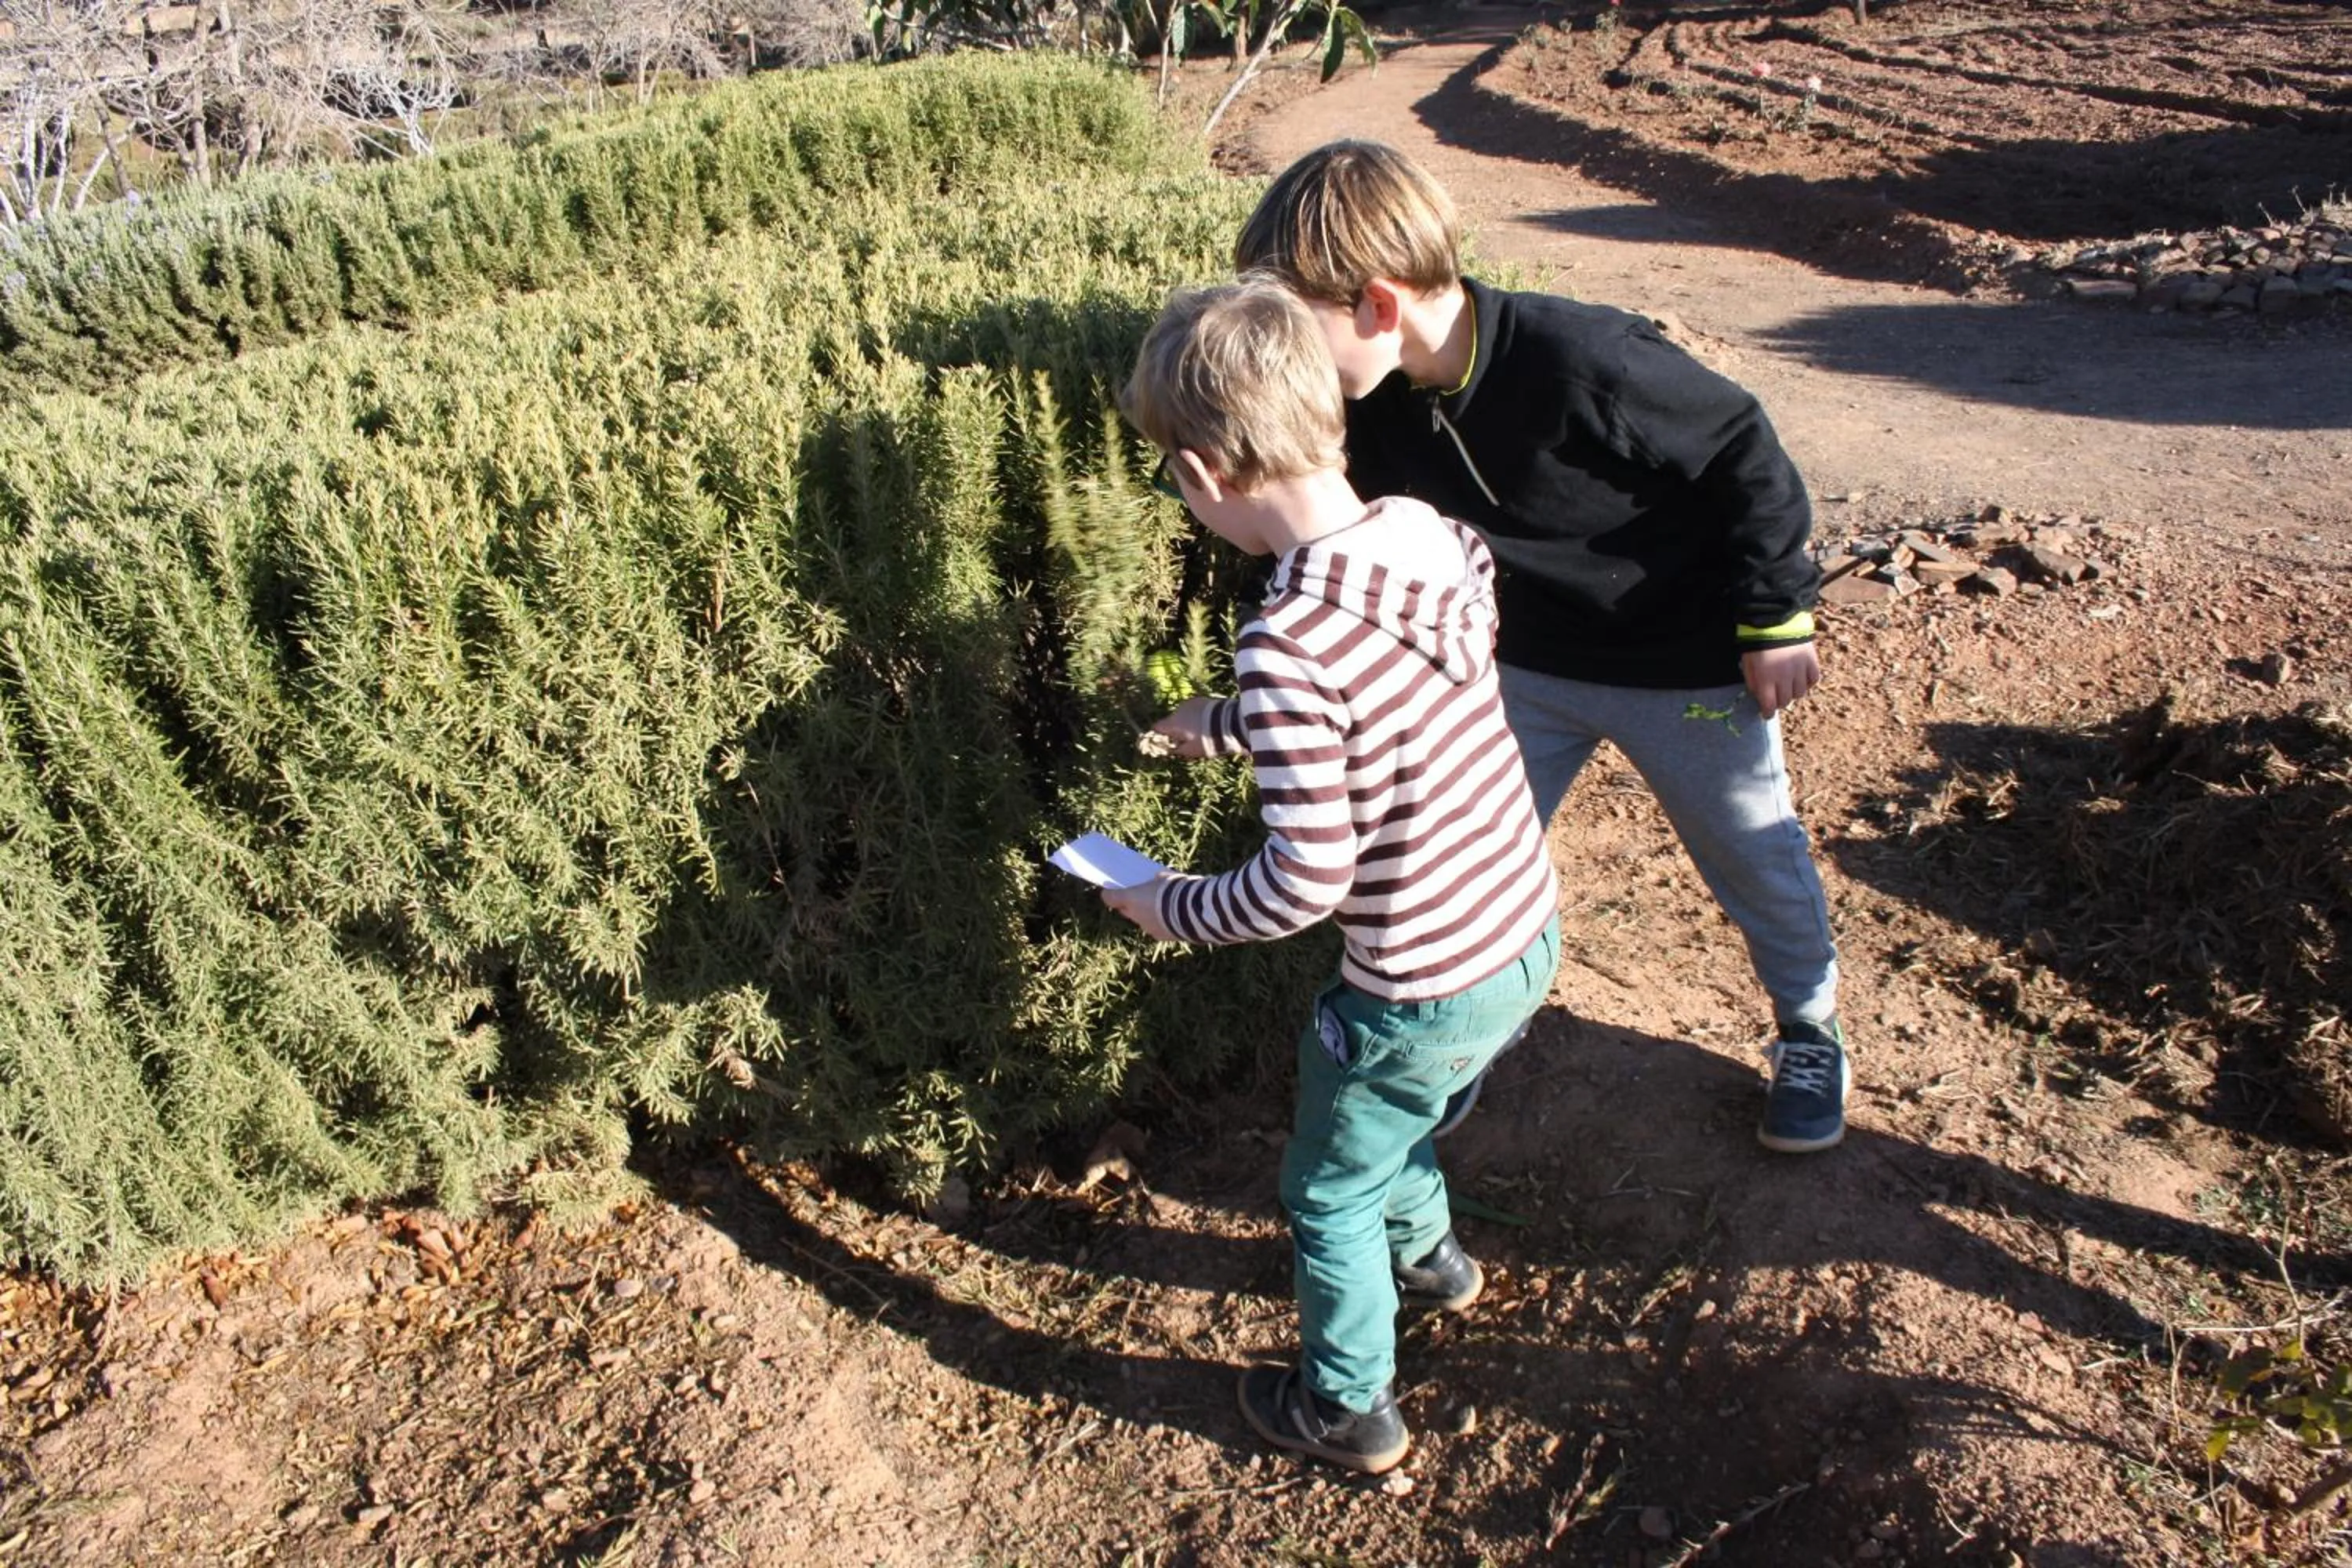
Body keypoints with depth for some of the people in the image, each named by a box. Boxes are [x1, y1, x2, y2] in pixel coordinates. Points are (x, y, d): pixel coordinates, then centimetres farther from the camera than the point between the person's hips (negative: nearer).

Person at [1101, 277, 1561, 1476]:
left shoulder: (1288, 641, -30)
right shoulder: (1430, 535, -5)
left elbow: (1307, 876, -27)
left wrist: (1172, 909, -10)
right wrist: (1225, 723, 22)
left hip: (1424, 993, -7)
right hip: (1529, 933, 8)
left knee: (1329, 1195, 20)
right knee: (1391, 1119, 35)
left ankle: (1350, 1410, 41)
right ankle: (1427, 1254, 61)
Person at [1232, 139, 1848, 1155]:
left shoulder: (1580, 362, -35)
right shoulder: (1383, 402, -15)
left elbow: (1744, 454, -22)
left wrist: (1774, 616, -15)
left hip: (1687, 667, -5)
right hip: (1529, 665, 5)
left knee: (1755, 860, 15)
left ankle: (1810, 1032, 42)